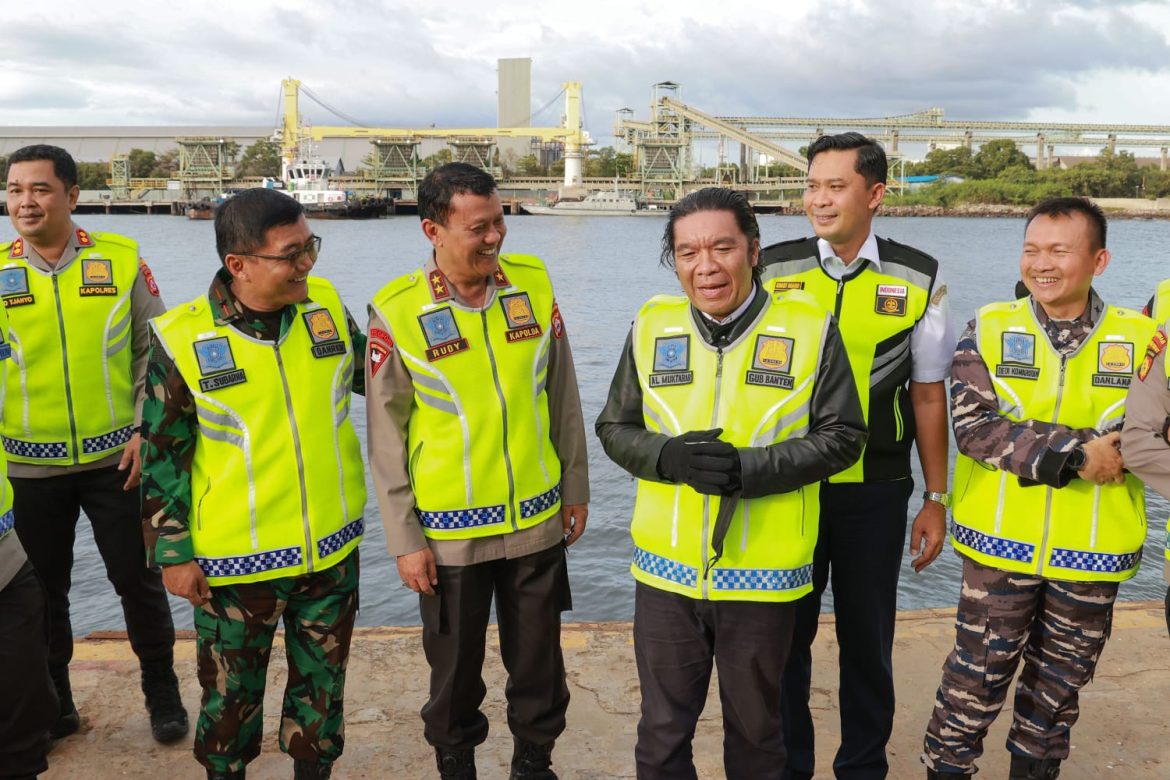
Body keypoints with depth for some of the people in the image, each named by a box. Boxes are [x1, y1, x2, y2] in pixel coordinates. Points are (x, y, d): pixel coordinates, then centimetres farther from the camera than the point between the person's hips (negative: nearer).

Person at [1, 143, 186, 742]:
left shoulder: (121, 260, -4)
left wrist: (146, 428, -6)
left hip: (116, 458, -1)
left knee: (138, 580, 8)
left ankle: (162, 692, 27)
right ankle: (52, 704, 33)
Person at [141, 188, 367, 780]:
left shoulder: (328, 306, -5)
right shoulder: (182, 339, -14)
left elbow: (375, 376, 13)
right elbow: (163, 455, -6)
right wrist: (173, 552, -5)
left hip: (333, 548, 3)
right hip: (234, 563, -3)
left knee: (322, 680, 19)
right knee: (231, 692, 17)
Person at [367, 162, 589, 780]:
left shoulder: (534, 283, -3)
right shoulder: (395, 312, -12)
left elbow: (562, 396, 6)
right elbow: (386, 438, -6)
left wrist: (575, 488, 10)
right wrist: (404, 538, -5)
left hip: (538, 520, 3)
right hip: (449, 531, -2)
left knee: (539, 660, 16)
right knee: (456, 667, 15)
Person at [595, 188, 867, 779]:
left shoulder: (810, 326, -8)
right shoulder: (653, 325, -1)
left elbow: (842, 436, -5)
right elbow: (614, 427, 5)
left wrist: (750, 469, -20)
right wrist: (670, 456, -17)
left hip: (764, 575, -2)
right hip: (665, 572, 2)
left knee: (754, 731, 19)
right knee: (662, 732, 17)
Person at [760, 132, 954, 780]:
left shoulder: (919, 280, -2)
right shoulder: (773, 271, -3)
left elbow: (928, 396, 3)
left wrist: (936, 499, 4)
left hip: (876, 493, 0)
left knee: (868, 641, 14)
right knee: (784, 637, 11)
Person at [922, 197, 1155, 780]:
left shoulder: (1141, 339, -2)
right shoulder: (989, 328, -5)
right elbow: (972, 426, -15)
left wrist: (1087, 450, -23)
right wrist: (1074, 451, -21)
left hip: (1093, 552, 2)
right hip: (1001, 542, -1)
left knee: (1059, 682, 18)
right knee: (977, 675, 9)